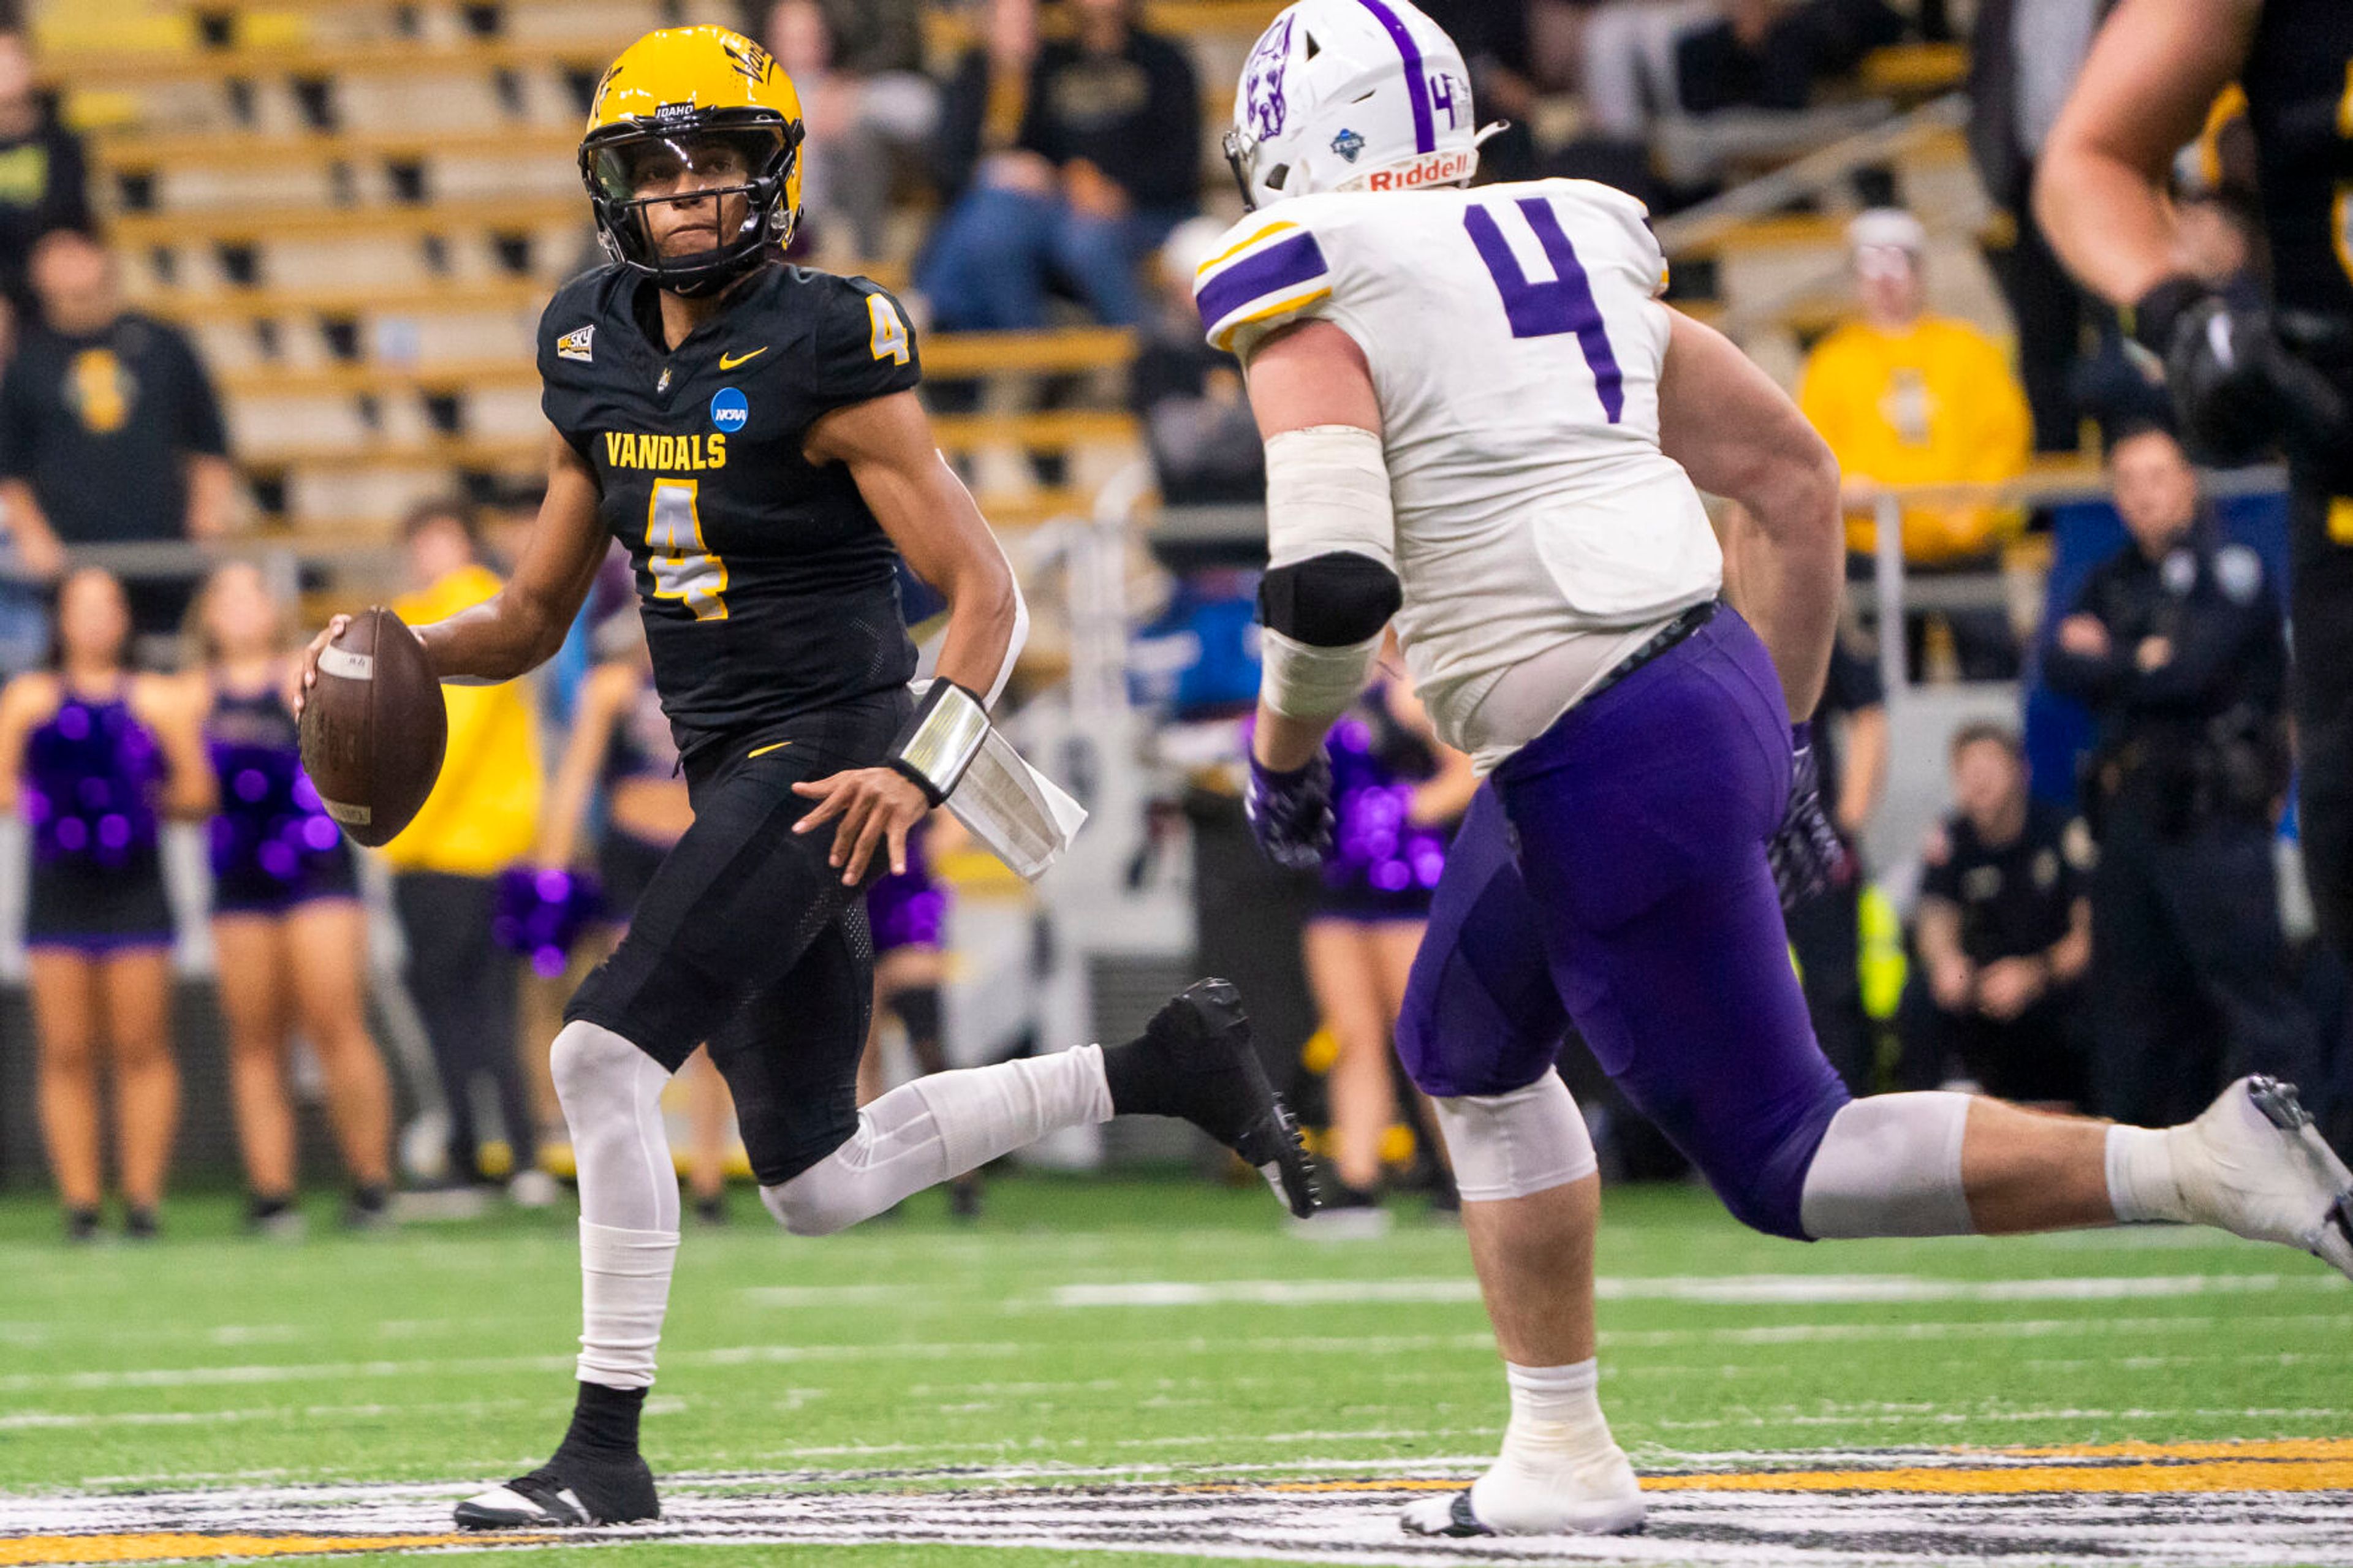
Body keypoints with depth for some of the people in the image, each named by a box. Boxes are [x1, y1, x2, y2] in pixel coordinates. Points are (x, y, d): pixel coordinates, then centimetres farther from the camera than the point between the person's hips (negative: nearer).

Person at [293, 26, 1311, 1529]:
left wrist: (922, 769, -25)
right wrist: (398, 649, -2)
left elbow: (988, 593, -12)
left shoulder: (825, 357, -13)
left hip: (823, 759, -8)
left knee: (605, 1054, -20)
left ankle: (608, 1450, -13)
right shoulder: (598, 355, 8)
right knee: (821, 1190, 13)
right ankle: (1162, 1067, 28)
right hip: (732, 776, 8)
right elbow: (535, 615, 16)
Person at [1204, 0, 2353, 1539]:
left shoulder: (1314, 300, -8)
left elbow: (1333, 584, -21)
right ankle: (1563, 1456, 27)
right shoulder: (1578, 247, 14)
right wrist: (1778, 735, 25)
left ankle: (2199, 1165, -13)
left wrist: (1283, 754, -1)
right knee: (1467, 1050, 26)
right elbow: (1797, 481, 17)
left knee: (1787, 1165, 0)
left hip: (1610, 775, -9)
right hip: (1712, 693, 9)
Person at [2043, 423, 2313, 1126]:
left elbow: (2195, 669, -14)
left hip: (2214, 812, -7)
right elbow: (2062, 668, 6)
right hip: (2130, 809, 7)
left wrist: (2105, 660, 1)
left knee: (2245, 982, -13)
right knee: (2132, 991, 8)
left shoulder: (2228, 569, -3)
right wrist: (2144, 664, -8)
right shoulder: (2112, 582, 19)